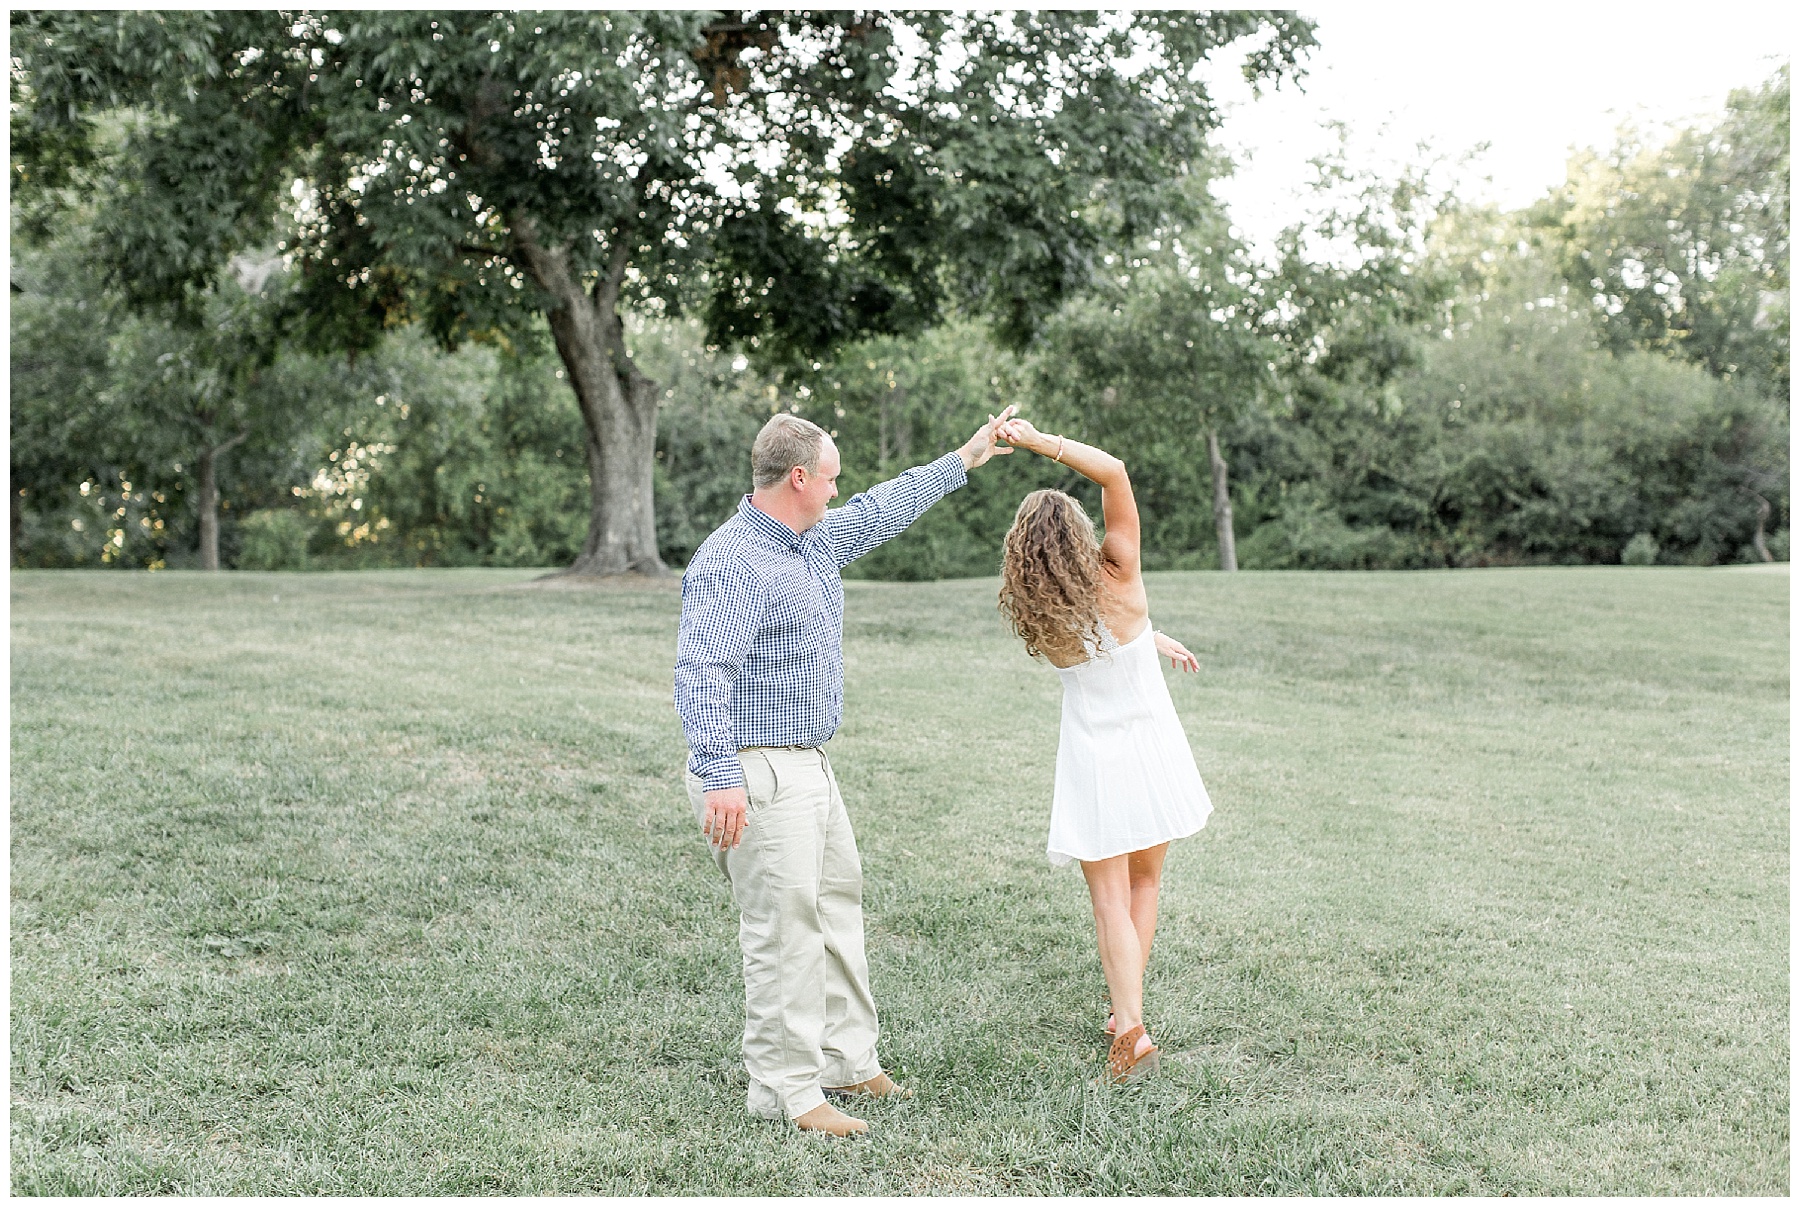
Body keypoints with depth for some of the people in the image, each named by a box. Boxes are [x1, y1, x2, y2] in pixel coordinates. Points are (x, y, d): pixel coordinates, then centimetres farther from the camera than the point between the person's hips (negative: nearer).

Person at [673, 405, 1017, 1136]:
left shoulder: (817, 542, 11)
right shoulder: (730, 563, -19)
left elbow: (882, 511, 28)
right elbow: (702, 674, -26)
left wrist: (965, 459, 34)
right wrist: (719, 779, -34)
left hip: (809, 767, 10)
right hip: (756, 774, -10)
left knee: (837, 905, 17)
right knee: (785, 929, -7)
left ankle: (846, 1061, 29)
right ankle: (786, 1091, 3)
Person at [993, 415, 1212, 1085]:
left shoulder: (1037, 614, -10)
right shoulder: (1118, 576, -17)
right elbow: (1114, 471, -18)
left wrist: (1153, 639, 23)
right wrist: (1040, 441, -22)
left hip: (1092, 762, 0)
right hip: (1149, 747, 0)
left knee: (1110, 899, 4)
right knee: (1144, 882, 20)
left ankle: (1132, 1027, -10)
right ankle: (1124, 1002, 24)